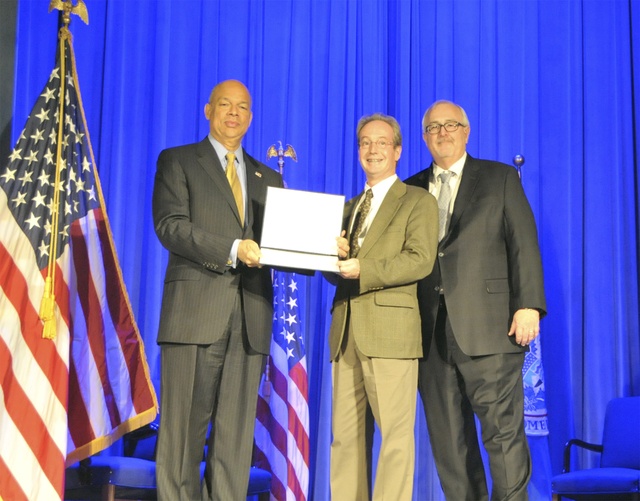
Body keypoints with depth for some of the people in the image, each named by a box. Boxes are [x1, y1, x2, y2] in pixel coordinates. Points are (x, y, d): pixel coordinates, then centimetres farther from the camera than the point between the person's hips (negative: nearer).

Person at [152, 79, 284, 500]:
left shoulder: (269, 178, 22)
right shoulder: (177, 162, 9)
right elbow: (170, 226, -6)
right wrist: (232, 249, -17)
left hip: (250, 318, 4)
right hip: (196, 313, -3)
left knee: (236, 433, 3)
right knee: (184, 429, -2)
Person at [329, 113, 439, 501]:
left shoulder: (419, 201, 5)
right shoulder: (351, 206, 25)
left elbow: (420, 260, -9)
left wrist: (363, 271, -18)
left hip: (390, 329, -6)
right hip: (346, 331, 6)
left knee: (395, 432, -7)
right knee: (345, 433, 5)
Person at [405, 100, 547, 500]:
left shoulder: (501, 178, 10)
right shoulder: (412, 190, 18)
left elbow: (524, 244, 1)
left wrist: (528, 305, -10)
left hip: (488, 329, -3)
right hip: (432, 332, 4)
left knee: (503, 430, -5)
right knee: (448, 438, 6)